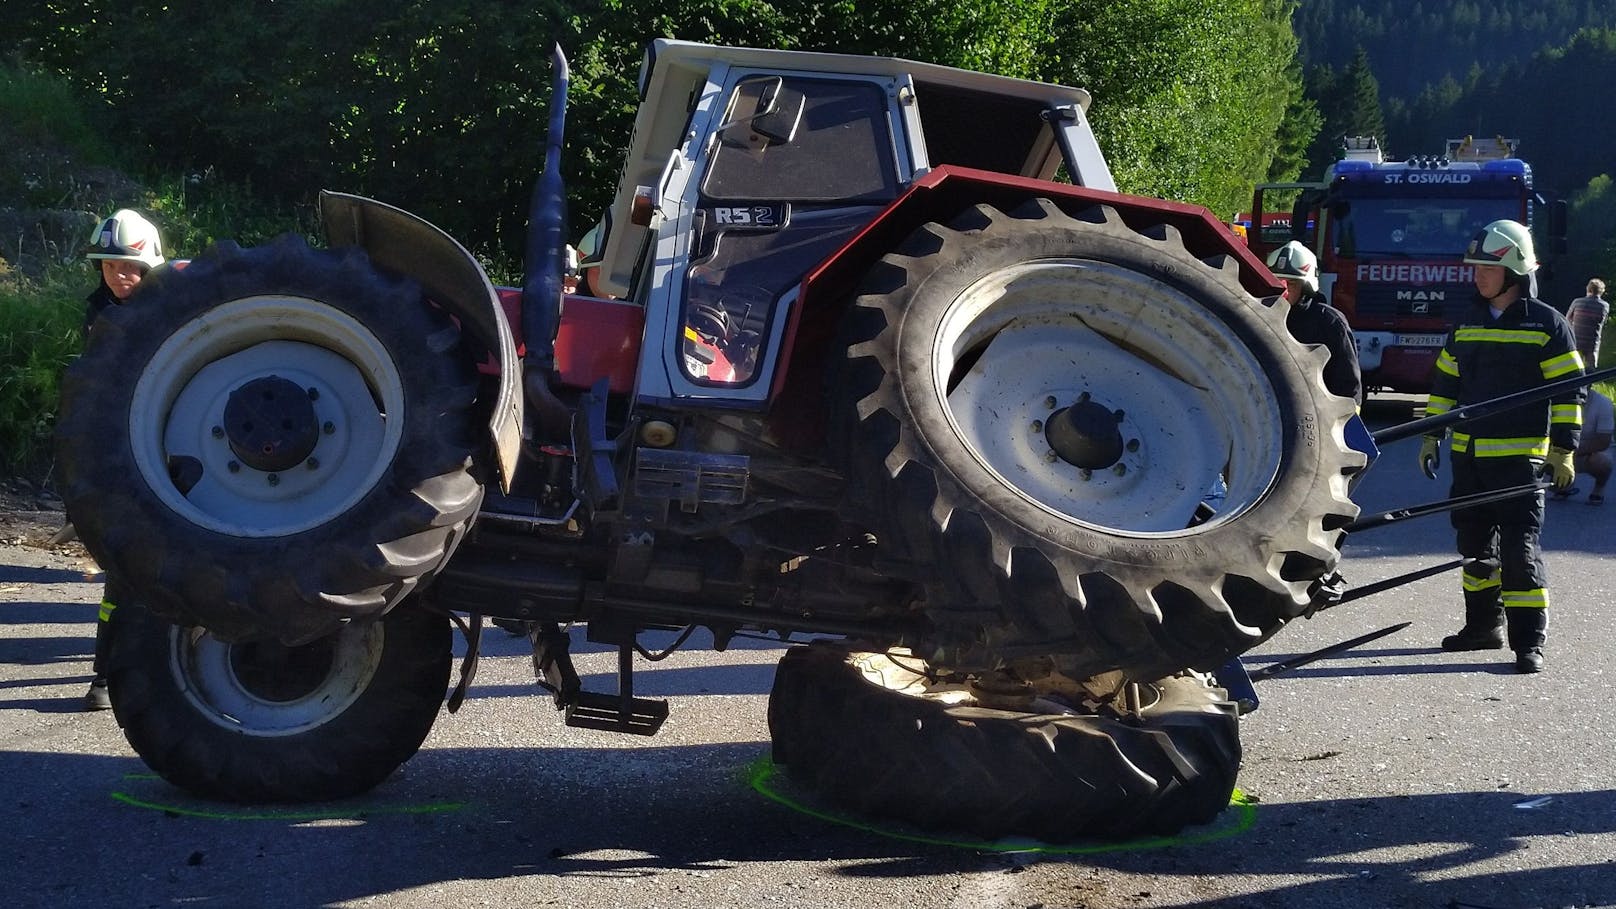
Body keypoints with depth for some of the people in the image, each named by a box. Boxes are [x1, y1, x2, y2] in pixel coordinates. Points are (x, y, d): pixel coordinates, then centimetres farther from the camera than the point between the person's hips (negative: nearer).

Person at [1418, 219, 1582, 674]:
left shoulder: (1546, 324, -4)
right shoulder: (1466, 325, 12)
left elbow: (1568, 390, -5)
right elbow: (1444, 383, 19)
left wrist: (1563, 449, -9)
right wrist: (1431, 435, 15)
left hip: (1519, 455, -6)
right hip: (1468, 454, 6)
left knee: (1520, 547, -10)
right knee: (1476, 544, 12)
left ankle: (1529, 640, -7)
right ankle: (1484, 624, 25)